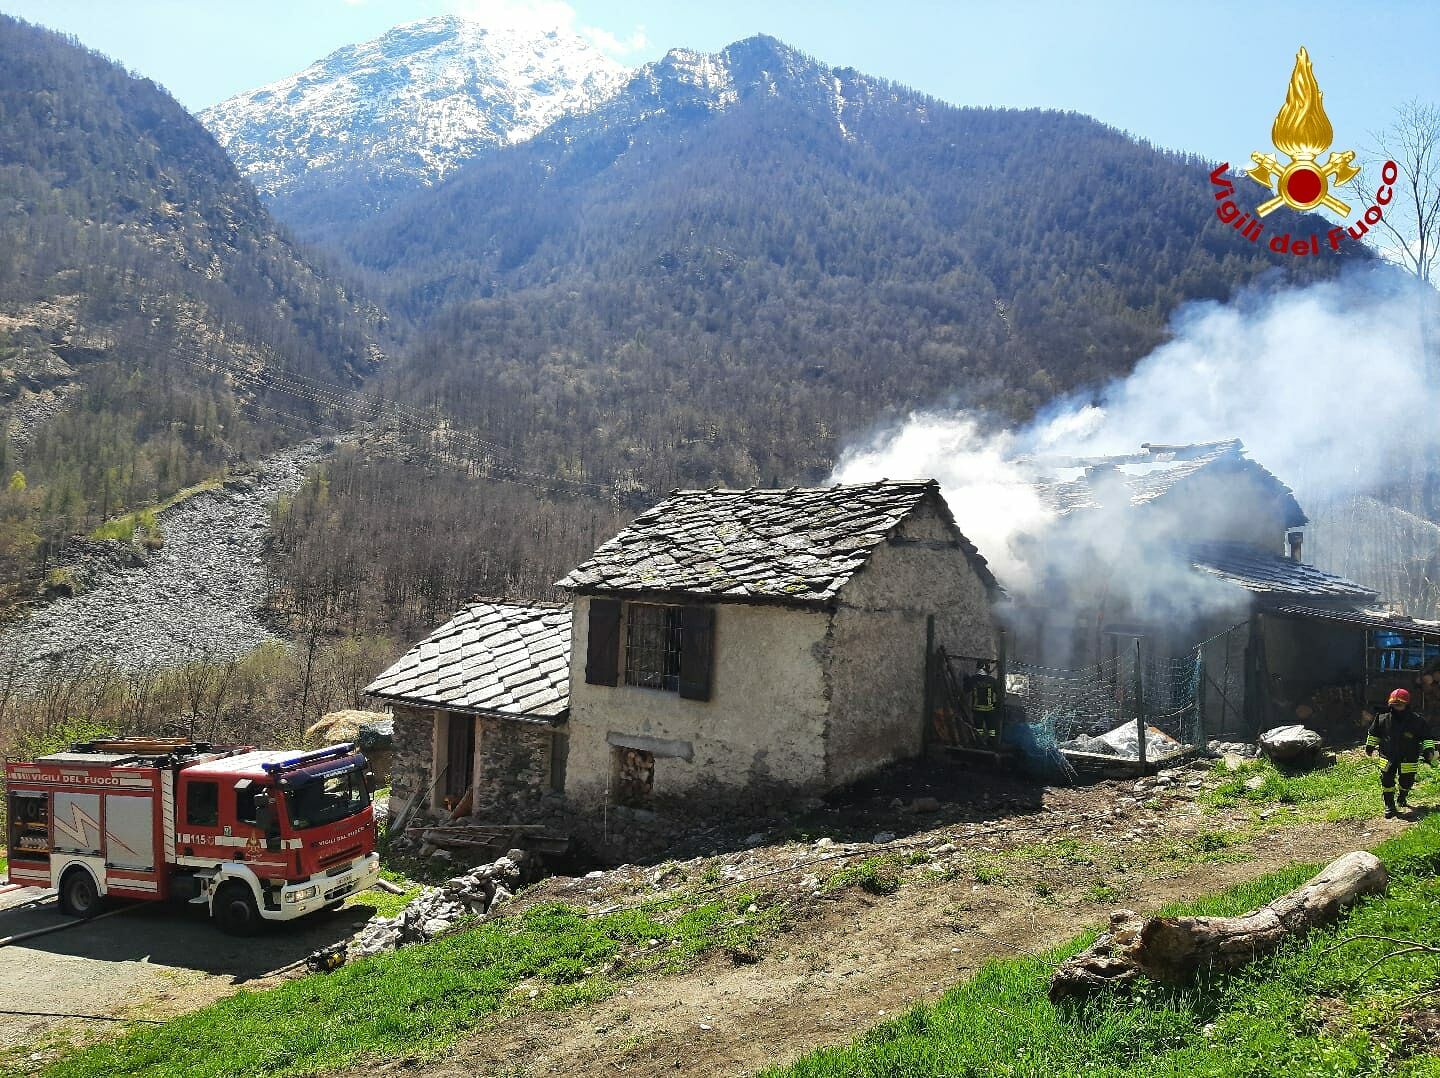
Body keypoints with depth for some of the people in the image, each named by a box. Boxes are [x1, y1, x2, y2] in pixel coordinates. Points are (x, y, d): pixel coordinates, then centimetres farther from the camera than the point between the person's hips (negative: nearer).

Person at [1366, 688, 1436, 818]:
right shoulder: (1383, 718, -5)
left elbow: (1427, 737, 3)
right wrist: (1369, 746, 18)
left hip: (1408, 758, 0)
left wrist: (1428, 750, -8)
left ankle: (1402, 799, 41)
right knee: (1387, 780, -7)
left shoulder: (1417, 720, -8)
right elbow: (1374, 733, 11)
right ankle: (1389, 805, 5)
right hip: (1388, 756, 0)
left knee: (1406, 781, 12)